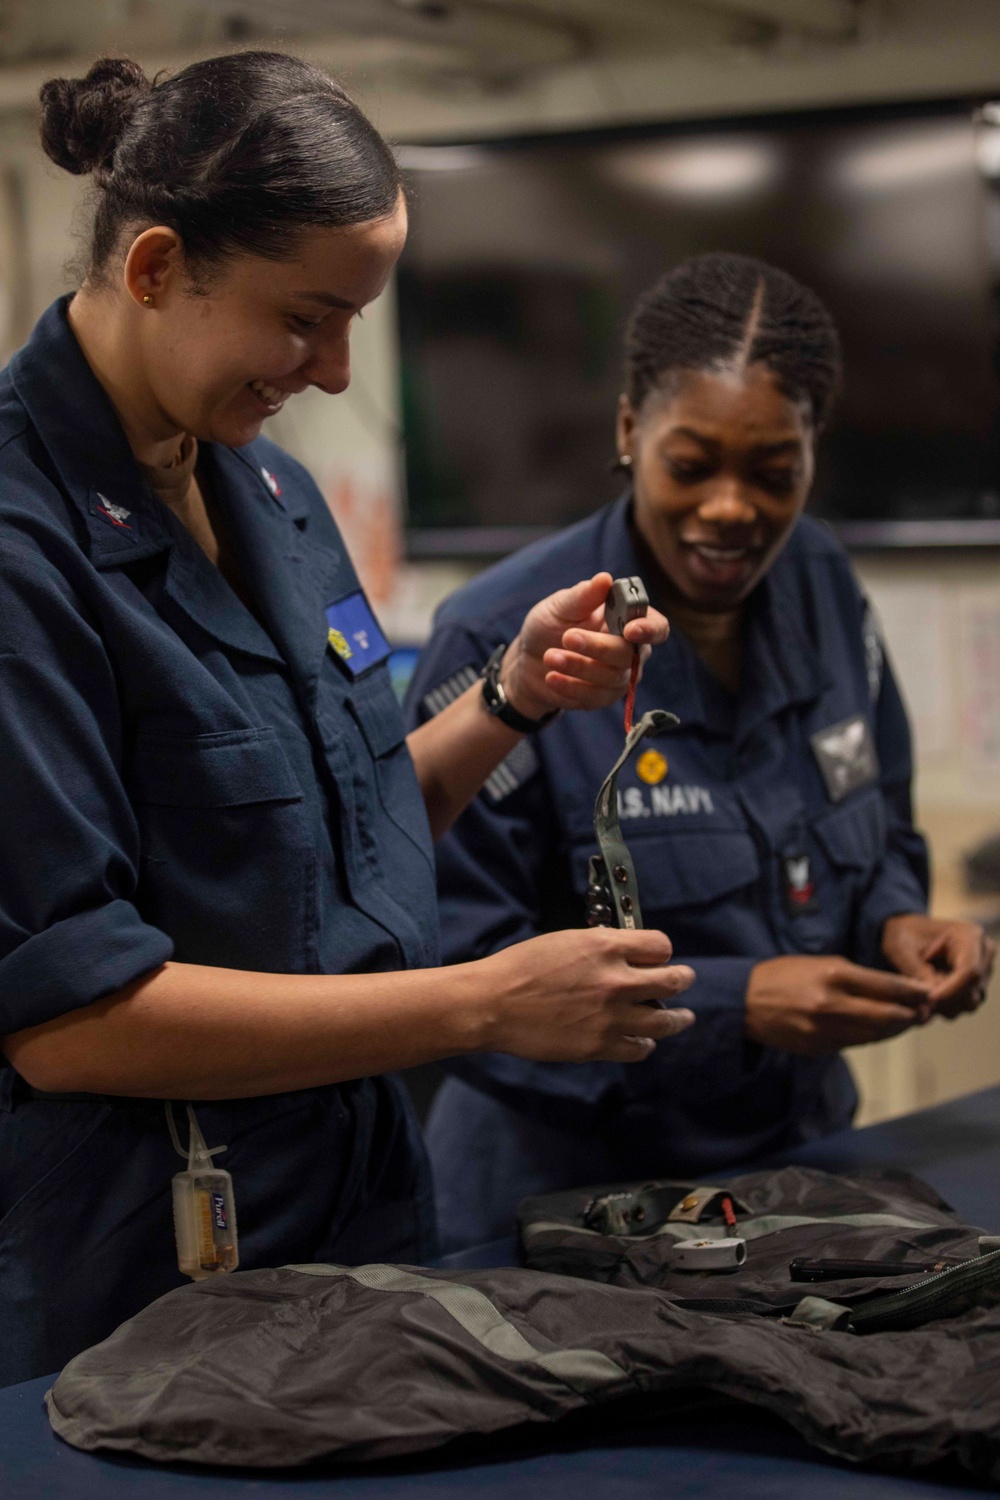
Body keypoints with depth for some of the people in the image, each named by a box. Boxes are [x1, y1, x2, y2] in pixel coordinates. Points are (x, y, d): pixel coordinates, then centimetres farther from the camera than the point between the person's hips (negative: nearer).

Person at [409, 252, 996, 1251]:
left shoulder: (820, 586, -1)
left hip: (799, 1156, 6)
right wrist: (734, 1007, -29)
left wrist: (898, 925, -10)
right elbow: (455, 972, -21)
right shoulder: (500, 645, -20)